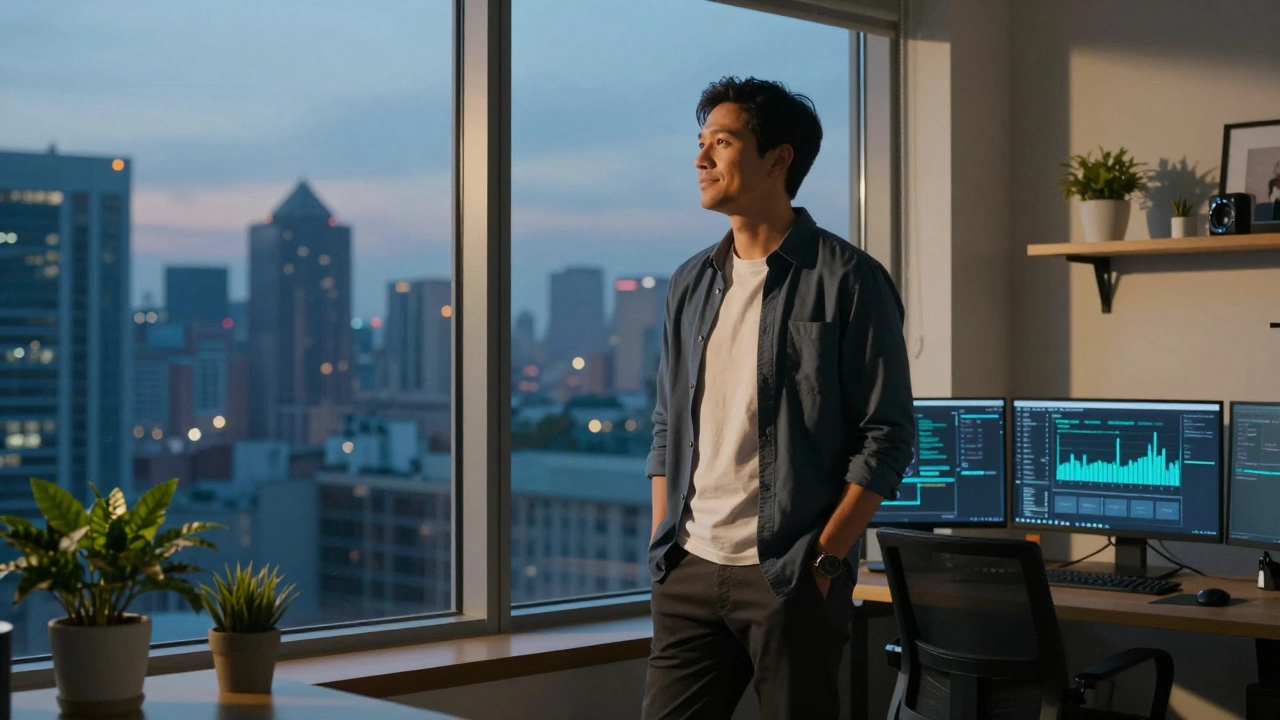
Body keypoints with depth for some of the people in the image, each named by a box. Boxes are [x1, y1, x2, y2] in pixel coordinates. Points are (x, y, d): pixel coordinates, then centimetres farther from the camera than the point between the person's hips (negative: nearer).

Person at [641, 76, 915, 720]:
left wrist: (826, 558, -11)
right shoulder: (691, 284, 12)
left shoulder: (847, 281, -5)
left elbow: (888, 435, -7)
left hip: (789, 579, -5)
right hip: (689, 572, 5)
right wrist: (661, 546, 8)